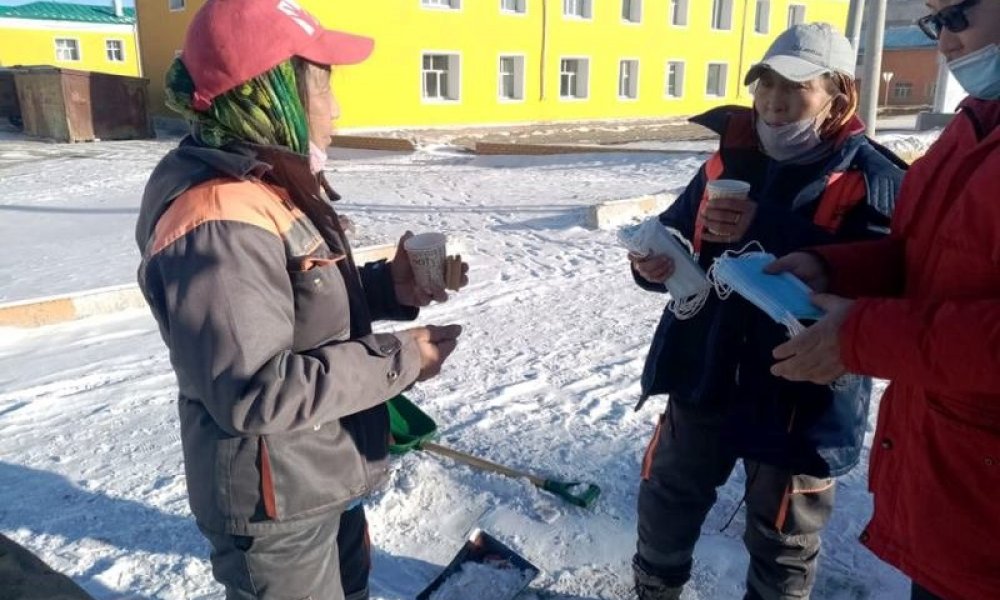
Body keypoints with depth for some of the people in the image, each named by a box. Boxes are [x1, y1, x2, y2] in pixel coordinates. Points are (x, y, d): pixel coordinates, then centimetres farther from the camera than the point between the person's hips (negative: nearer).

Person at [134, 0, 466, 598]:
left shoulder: (272, 186, 3)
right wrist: (396, 359, -25)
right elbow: (255, 392, -31)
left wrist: (388, 287, -6)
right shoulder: (220, 221, -30)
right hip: (275, 503, -9)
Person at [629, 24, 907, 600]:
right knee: (667, 494, 22)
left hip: (803, 395, -5)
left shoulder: (872, 178, -14)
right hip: (706, 374, 5)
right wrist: (655, 260, -16)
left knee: (782, 541, 15)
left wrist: (764, 230, -33)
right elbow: (678, 233, 8)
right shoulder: (733, 155, 2)